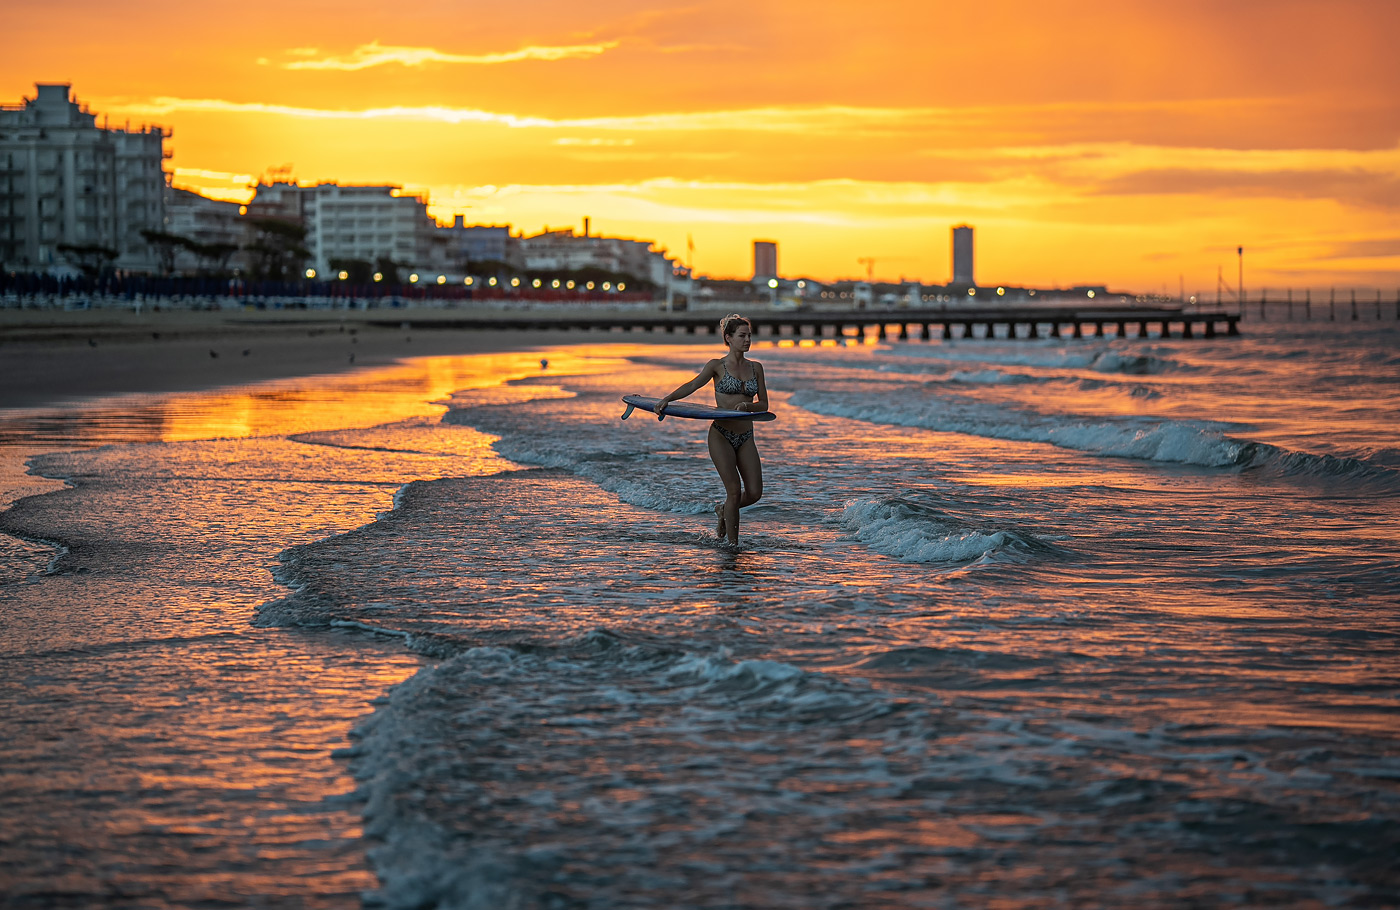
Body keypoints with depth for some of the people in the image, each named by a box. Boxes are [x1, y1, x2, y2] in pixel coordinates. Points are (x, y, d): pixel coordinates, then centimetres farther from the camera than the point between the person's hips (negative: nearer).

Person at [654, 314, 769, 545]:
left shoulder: (755, 367, 10)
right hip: (721, 435, -4)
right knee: (734, 490, -12)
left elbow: (763, 404, 9)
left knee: (754, 493, -4)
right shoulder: (717, 366, -1)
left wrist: (747, 406, -12)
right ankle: (732, 543, 0)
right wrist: (667, 399, -24)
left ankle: (723, 510, 27)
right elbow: (692, 386, -9)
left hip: (746, 437, 4)